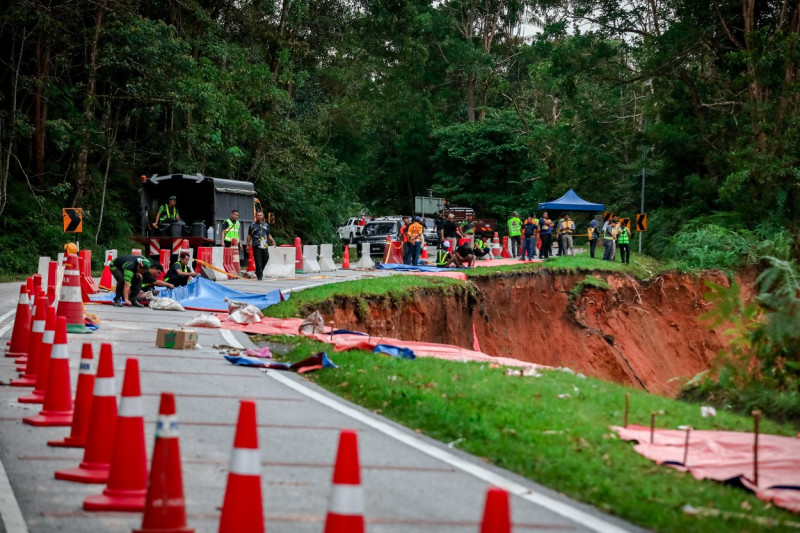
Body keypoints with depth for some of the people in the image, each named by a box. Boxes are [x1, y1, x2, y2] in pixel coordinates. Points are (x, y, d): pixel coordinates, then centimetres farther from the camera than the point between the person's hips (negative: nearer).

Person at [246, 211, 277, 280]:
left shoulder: (266, 225, 17)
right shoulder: (252, 225, 7)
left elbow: (268, 235, 23)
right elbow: (249, 236, 9)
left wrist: (272, 241, 7)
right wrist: (248, 245, 4)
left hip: (264, 246, 4)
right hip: (256, 246, -4)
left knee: (266, 258, 3)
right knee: (258, 261, -9)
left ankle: (258, 272, 23)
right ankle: (259, 275, -6)